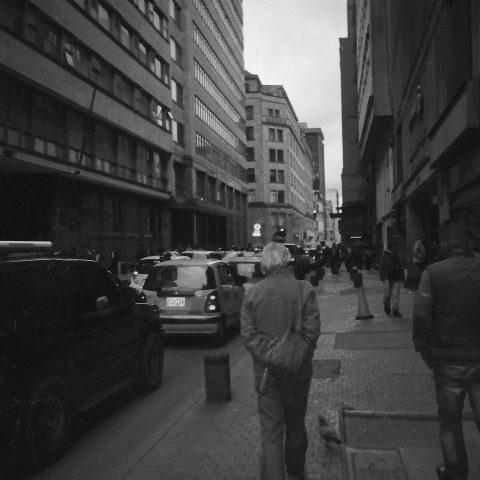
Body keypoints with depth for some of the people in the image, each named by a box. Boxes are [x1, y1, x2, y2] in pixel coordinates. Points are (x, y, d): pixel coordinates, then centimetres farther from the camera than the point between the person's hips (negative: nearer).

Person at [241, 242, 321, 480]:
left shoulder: (252, 293, -6)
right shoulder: (304, 289, -10)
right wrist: (302, 356, 0)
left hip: (266, 371, -1)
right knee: (295, 424, 21)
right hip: (298, 370, 1)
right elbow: (312, 330, -11)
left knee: (270, 431, 6)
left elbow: (248, 333, -9)